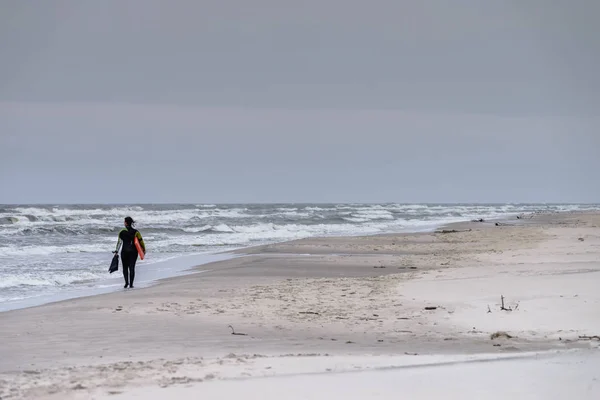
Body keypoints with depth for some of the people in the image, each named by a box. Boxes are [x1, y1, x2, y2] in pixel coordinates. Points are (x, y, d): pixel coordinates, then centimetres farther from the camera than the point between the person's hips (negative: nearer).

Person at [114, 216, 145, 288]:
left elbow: (119, 242, -7)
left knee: (125, 267, 11)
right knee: (132, 268, 4)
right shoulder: (136, 232, -2)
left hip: (125, 251, -1)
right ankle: (131, 284, 1)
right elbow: (141, 241, 1)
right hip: (133, 252, 1)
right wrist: (144, 249, 13)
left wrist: (117, 250, -1)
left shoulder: (122, 232, -5)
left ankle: (126, 282, -6)